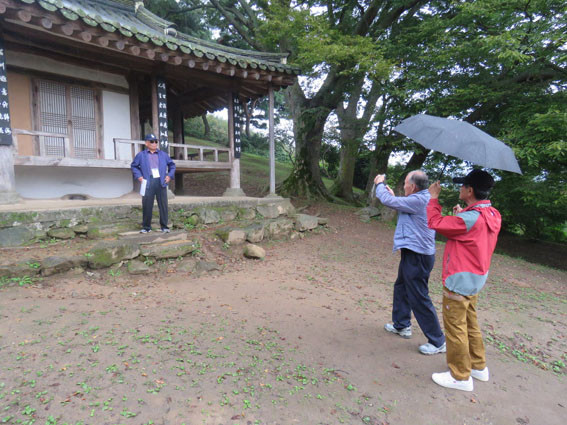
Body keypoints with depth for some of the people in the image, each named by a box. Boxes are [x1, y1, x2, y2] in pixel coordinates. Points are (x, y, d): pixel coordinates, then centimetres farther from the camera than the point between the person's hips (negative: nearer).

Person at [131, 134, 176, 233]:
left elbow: (172, 165, 20)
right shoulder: (141, 155, 9)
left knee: (163, 205, 1)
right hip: (148, 183, -1)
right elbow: (134, 166, 16)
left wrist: (170, 175, 7)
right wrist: (139, 176, 1)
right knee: (147, 205, 0)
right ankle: (146, 227, 12)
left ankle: (164, 226, 8)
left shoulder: (163, 154, 14)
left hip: (161, 182, 1)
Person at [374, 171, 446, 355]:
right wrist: (393, 195, 16)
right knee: (401, 287, 23)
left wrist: (379, 184, 0)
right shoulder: (424, 199, 9)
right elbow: (402, 207, 24)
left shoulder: (418, 200, -22)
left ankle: (438, 342, 11)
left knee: (419, 298, -2)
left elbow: (387, 200, -18)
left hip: (417, 257, -11)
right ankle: (401, 325, 37)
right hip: (414, 253, 11)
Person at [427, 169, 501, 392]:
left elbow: (435, 222, -18)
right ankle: (478, 366, 39)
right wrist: (461, 215, 8)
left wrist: (434, 198, -5)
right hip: (475, 279, 10)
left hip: (459, 281, -10)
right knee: (470, 323, 24)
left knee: (455, 327, 4)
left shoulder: (470, 218, -26)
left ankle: (460, 377, 18)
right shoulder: (492, 216, 4)